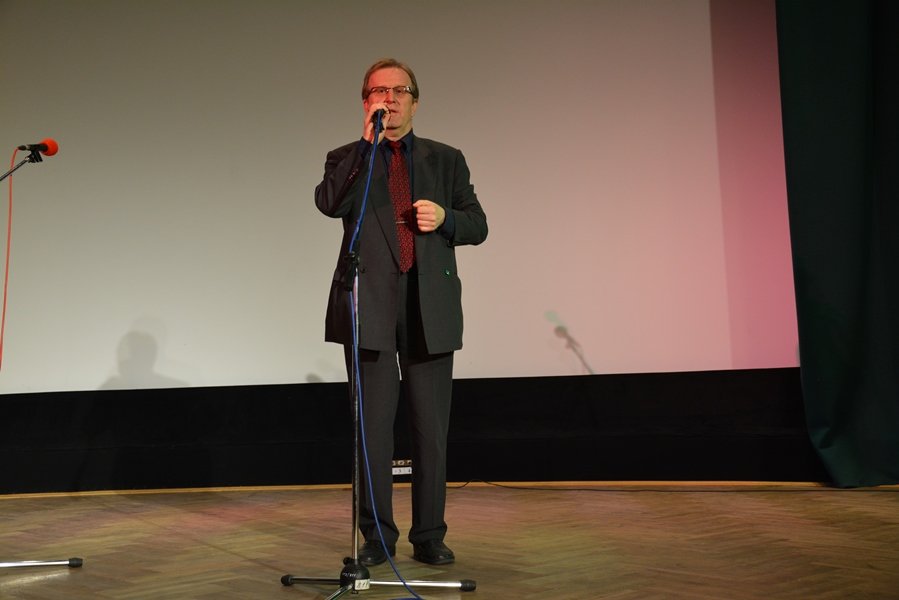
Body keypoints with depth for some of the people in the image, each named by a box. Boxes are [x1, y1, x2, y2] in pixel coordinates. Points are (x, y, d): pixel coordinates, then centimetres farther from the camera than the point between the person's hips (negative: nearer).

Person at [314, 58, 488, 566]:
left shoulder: (446, 159, 14)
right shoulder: (347, 159, 10)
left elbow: (478, 225, 12)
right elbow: (330, 203, -12)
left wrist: (445, 218, -9)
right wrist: (368, 143, -13)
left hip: (430, 309, 1)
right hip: (371, 305, -1)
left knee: (432, 428, 4)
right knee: (373, 429, 4)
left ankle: (430, 537, 15)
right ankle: (377, 536, 16)